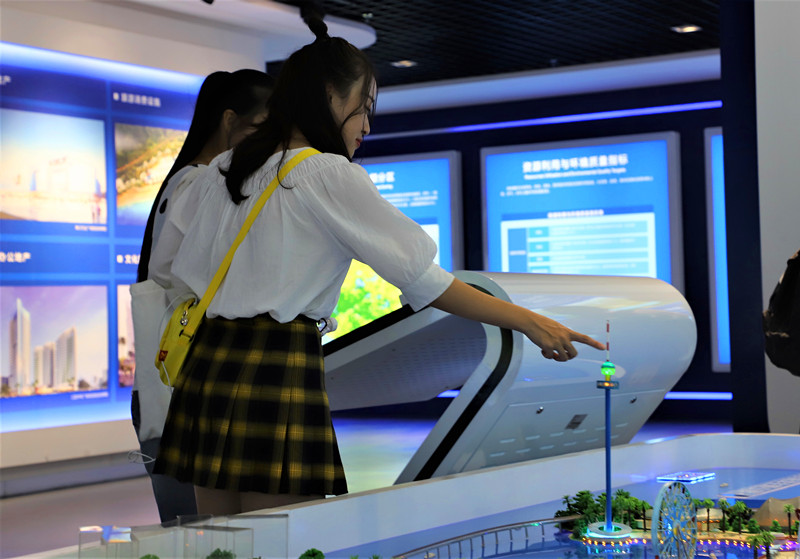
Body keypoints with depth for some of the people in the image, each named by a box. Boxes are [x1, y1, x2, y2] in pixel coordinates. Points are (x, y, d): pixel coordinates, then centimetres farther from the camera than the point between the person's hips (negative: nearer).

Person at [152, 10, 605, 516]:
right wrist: (529, 322, -4)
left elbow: (187, 274, 16)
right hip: (281, 369, -7)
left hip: (209, 360, 8)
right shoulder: (330, 176, -5)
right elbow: (423, 278, -8)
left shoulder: (224, 169, 16)